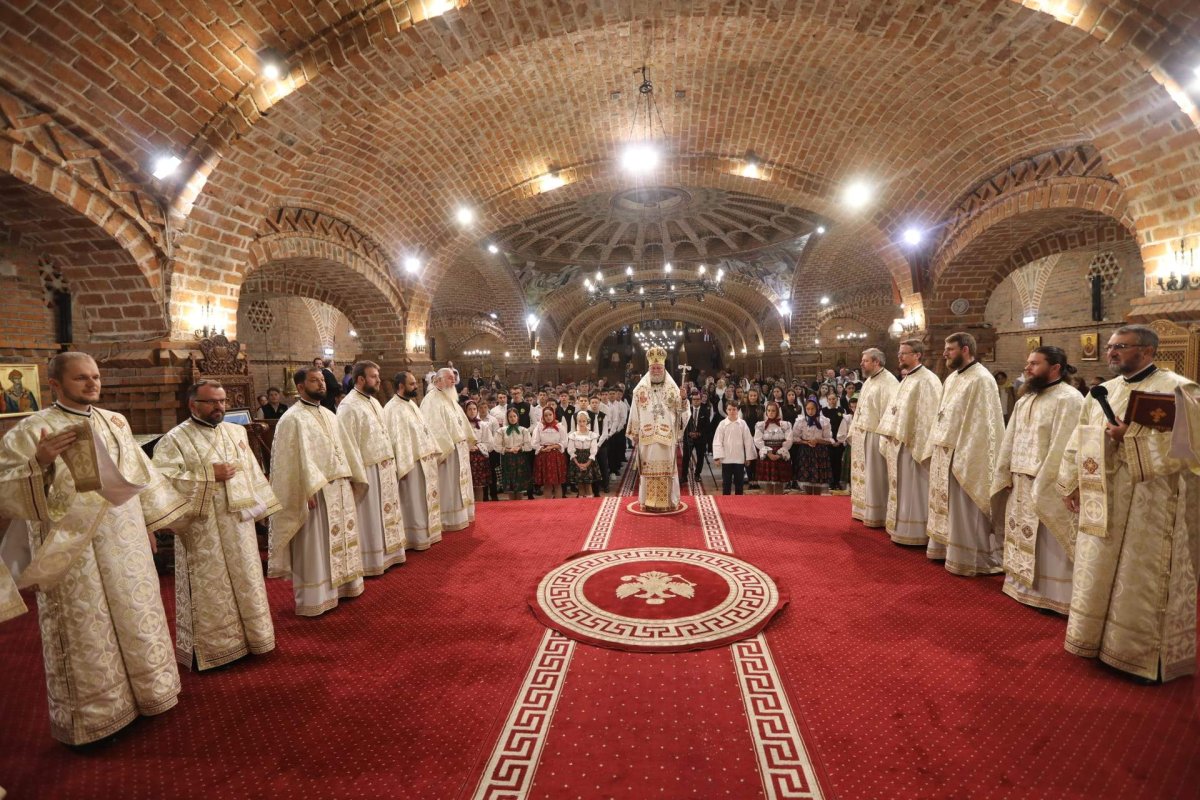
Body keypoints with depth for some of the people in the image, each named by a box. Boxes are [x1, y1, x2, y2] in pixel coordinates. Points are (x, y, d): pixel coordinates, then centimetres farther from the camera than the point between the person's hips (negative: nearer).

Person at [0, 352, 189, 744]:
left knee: (136, 617, 15)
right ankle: (94, 714, 25)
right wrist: (39, 461, -31)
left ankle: (143, 692, 34)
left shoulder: (115, 422, 6)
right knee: (88, 631, 7)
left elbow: (140, 473, 14)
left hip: (125, 543, 5)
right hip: (74, 550, -5)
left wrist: (150, 524, 15)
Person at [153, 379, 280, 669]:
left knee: (244, 583, 14)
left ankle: (248, 637, 29)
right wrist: (209, 475, -20)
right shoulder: (174, 439, -8)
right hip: (203, 530, -5)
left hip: (238, 524, 6)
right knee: (211, 589, 3)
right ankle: (211, 648, 18)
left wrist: (262, 507, 12)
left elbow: (252, 471, 15)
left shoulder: (236, 431, 10)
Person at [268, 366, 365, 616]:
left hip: (340, 489, 8)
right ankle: (315, 599, 10)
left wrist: (351, 478, 14)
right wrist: (309, 490, -23)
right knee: (315, 547, 0)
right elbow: (295, 459, -17)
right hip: (316, 492, -8)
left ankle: (340, 586, 31)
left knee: (340, 540, 17)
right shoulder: (293, 419, -12)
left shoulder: (329, 415, 14)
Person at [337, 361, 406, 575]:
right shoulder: (349, 406, -15)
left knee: (385, 513, 16)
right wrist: (360, 476, -20)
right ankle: (370, 562, 12)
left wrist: (391, 464, 13)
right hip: (369, 471, -9)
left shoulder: (373, 401, 13)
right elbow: (348, 444, -19)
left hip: (385, 469, 9)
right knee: (370, 518, 1)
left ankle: (387, 554, 28)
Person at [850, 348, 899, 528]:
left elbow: (889, 411, -20)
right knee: (863, 474, 15)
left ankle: (876, 515, 9)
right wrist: (853, 431, 16)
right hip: (861, 435, 9)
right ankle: (864, 510, 25)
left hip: (874, 436, -9)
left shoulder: (888, 382, -15)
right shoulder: (868, 381, 14)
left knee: (875, 476, 0)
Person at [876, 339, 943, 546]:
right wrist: (890, 436, 10)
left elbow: (929, 414, -18)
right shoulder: (906, 380, 15)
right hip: (898, 443, 9)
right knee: (902, 488, 14)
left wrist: (919, 447, -21)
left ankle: (915, 533, 8)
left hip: (912, 444, -9)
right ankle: (901, 528, 24)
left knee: (913, 490, -1)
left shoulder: (927, 380, -13)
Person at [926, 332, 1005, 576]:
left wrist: (964, 457, -21)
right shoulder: (951, 378, 13)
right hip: (944, 454, 9)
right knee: (946, 505, 17)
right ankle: (946, 547, 29)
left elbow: (983, 424, -19)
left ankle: (967, 558, 11)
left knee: (963, 510, 0)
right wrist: (935, 447, 13)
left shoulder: (981, 379, -14)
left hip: (964, 457, -9)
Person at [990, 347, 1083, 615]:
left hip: (1048, 487, -8)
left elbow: (1061, 448, -20)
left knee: (1048, 547, 2)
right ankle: (1024, 587, 30)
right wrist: (1005, 476, 10)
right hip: (1021, 484, 8)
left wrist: (1041, 486, -22)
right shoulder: (1025, 399, 12)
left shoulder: (1068, 399, -13)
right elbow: (1010, 440, 14)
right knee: (1023, 540, 17)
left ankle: (1051, 596, 15)